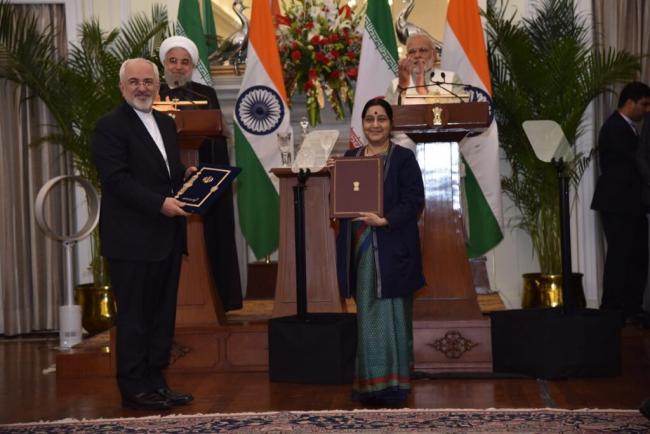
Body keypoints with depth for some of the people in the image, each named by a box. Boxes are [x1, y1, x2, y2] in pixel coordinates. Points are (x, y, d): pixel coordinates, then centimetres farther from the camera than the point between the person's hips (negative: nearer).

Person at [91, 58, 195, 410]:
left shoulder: (166, 123, 17)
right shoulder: (110, 126, -9)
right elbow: (117, 180, -17)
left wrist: (185, 174, 3)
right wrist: (160, 203, -23)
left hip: (166, 236, 8)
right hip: (132, 238, -8)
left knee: (162, 314, 12)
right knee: (134, 316, 0)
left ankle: (155, 381, 22)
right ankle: (134, 389, 9)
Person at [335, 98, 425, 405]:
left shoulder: (403, 158, -1)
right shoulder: (351, 157, 14)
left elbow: (414, 202, -8)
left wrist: (385, 220, -20)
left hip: (392, 250, -4)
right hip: (361, 250, 4)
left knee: (391, 316, -2)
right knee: (367, 317, 7)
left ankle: (393, 383, 7)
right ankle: (371, 383, 15)